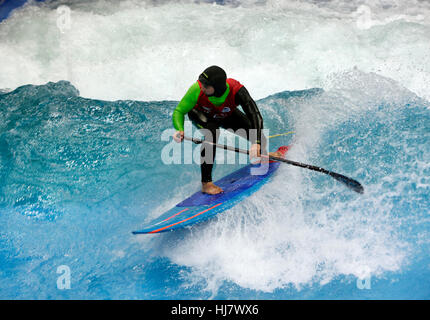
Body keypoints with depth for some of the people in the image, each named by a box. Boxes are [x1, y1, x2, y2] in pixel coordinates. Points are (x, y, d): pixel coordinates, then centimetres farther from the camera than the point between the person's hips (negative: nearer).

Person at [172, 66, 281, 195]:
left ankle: (261, 154, 37)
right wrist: (180, 130, -50)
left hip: (227, 116, 2)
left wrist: (257, 143, -59)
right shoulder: (197, 90, -41)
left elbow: (255, 115, -45)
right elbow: (179, 112, -30)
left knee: (260, 141, -5)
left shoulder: (236, 90, -41)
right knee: (212, 132, -37)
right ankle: (206, 183, -28)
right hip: (200, 114, -1)